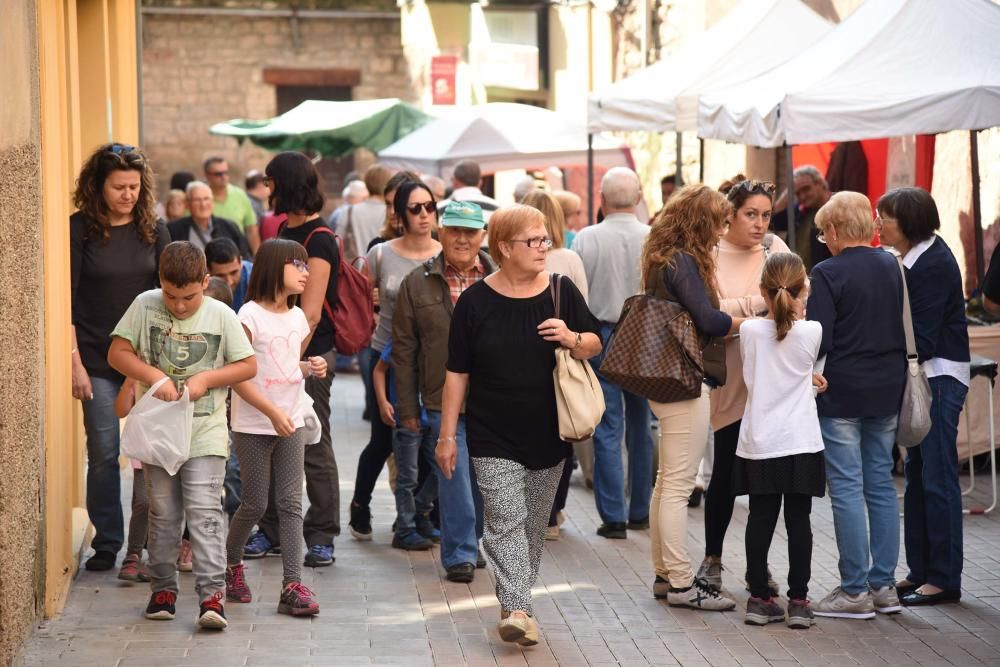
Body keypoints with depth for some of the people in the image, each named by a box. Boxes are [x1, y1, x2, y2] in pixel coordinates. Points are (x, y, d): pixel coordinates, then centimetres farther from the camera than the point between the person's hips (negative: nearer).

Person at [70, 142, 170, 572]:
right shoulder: (80, 229, -4)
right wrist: (74, 361, -10)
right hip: (98, 360, -2)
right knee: (103, 453, 0)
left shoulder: (153, 229, 5)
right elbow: (68, 299, -4)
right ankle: (107, 543, 12)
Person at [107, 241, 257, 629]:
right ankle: (163, 588, 22)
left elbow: (248, 366, -1)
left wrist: (206, 379, -14)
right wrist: (154, 376, -17)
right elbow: (117, 353, -2)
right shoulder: (145, 306, -3)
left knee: (204, 510, -10)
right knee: (163, 512, 10)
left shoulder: (221, 316, -5)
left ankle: (212, 593, -11)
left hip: (205, 431, -2)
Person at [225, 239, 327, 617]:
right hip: (253, 426, -5)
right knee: (255, 504, 2)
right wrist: (272, 412, -22)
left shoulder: (297, 317, 9)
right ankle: (231, 563, 28)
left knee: (291, 503, -1)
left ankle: (292, 586, -4)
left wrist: (311, 368, 0)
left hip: (291, 423, 5)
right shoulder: (251, 315, -11)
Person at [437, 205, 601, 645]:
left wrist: (572, 339, -14)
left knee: (534, 524, 12)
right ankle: (516, 609, -20)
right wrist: (447, 435, -2)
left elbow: (595, 345, 10)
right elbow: (457, 373, 0)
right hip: (493, 438, -3)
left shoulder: (562, 291, 2)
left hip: (549, 435, 3)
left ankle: (516, 599, 27)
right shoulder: (475, 301, -4)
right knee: (506, 521, -13)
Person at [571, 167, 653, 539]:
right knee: (641, 427, 13)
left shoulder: (586, 238, -7)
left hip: (600, 334, -2)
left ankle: (613, 518, 0)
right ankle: (640, 512, 19)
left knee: (608, 430, 1)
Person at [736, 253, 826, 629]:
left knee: (760, 519, 7)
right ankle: (798, 601, 5)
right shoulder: (812, 332, -7)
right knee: (799, 521, 3)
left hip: (758, 443, 1)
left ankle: (759, 598, 11)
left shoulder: (749, 331, -4)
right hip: (800, 442, -1)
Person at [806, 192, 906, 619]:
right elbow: (909, 330, 13)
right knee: (881, 485, 12)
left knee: (846, 489, -2)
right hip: (888, 391, 6)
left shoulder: (828, 274, -13)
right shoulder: (893, 268, 6)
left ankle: (855, 591, 0)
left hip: (843, 392, -6)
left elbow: (818, 340, -16)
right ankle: (884, 585, 15)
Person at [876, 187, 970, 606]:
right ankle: (920, 570, 19)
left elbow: (922, 337, -20)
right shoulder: (914, 258, 11)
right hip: (921, 378, 10)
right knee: (917, 475, 12)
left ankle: (944, 579, -1)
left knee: (937, 478, -6)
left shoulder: (933, 263, -17)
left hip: (940, 378, -10)